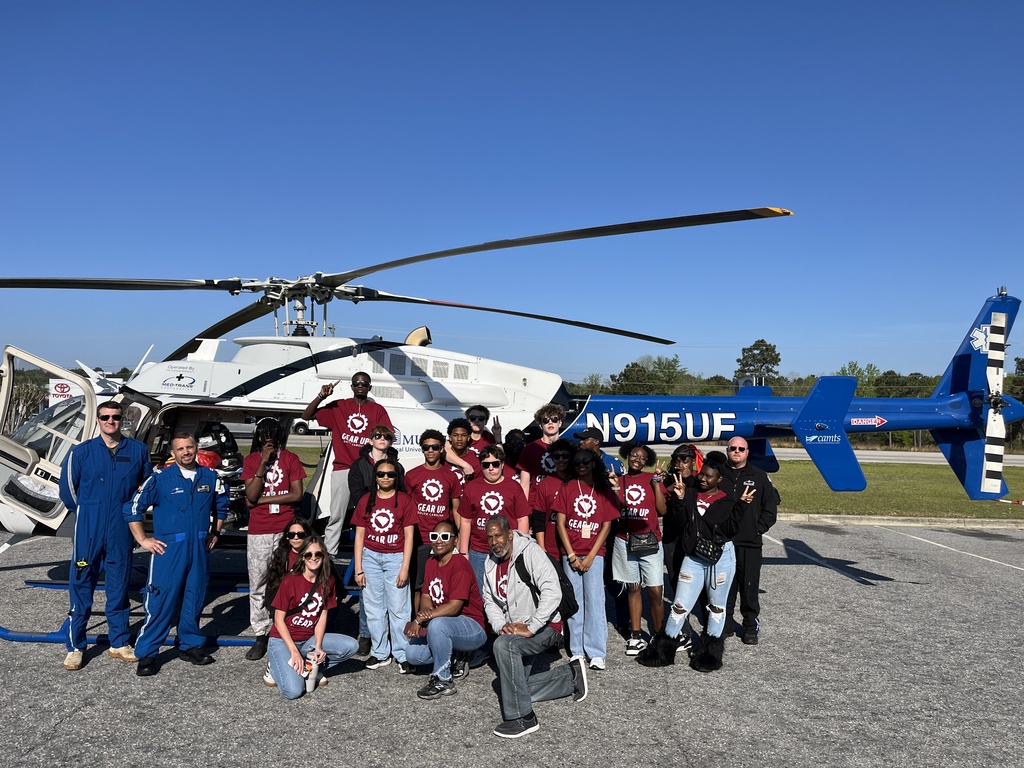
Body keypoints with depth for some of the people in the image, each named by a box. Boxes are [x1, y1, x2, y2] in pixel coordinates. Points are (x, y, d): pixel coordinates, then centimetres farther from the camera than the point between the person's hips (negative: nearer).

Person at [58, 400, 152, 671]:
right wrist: (87, 512, 12)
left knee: (119, 587, 11)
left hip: (121, 530, 2)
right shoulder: (81, 452, -2)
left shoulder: (137, 451, 2)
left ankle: (119, 642, 21)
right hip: (88, 530, -1)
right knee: (81, 586, 1)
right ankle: (74, 647, 12)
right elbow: (67, 488, 6)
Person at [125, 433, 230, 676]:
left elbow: (221, 505, 24)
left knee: (194, 599, 11)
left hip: (199, 549, 4)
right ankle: (146, 654, 6)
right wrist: (143, 540, -4)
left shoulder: (210, 477, 6)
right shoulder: (160, 478, -5)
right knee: (161, 602, -5)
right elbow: (132, 508, -2)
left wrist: (215, 532, 17)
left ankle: (190, 645, 26)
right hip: (168, 548, -4)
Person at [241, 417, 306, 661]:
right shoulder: (251, 460, 5)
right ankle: (261, 636, 14)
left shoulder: (290, 459, 2)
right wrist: (263, 463, -13)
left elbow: (297, 495, -6)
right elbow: (251, 495, -7)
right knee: (258, 586, 5)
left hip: (285, 531, -1)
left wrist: (262, 500, -6)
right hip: (258, 532, 1)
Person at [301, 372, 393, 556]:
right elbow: (306, 416, 7)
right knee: (336, 517, 2)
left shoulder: (378, 410, 8)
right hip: (342, 470, 0)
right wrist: (321, 397, -7)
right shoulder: (338, 407, 8)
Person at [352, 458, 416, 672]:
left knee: (398, 608, -1)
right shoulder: (365, 501, 6)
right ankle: (380, 653, 20)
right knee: (373, 608, 8)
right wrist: (358, 569, 3)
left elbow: (409, 536, -2)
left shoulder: (404, 500, -2)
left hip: (395, 557, -3)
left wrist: (405, 568, -7)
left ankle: (403, 654, 10)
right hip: (370, 557, 3)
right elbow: (359, 536, 7)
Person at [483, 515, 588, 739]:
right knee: (508, 687, 2)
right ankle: (571, 676, 16)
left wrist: (530, 628, -26)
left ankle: (523, 718, -23)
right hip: (514, 631, 9)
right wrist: (501, 625, -10)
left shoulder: (530, 552, -16)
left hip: (545, 627, -9)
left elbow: (553, 592, -25)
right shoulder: (491, 563, 8)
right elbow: (489, 600, 10)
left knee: (503, 645, -33)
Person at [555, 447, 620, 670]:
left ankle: (596, 652, -4)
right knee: (574, 602, 4)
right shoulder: (567, 488, 6)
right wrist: (571, 556, -5)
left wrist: (590, 556, -6)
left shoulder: (605, 490, 4)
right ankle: (577, 650, 10)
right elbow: (560, 523, 2)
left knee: (594, 601, -7)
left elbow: (607, 526, 1)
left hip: (594, 554, -1)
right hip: (570, 554, 1)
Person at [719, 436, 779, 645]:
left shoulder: (759, 476, 4)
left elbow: (770, 506, 5)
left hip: (750, 543, -1)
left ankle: (751, 626, 14)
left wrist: (759, 529, -3)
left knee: (750, 587, 1)